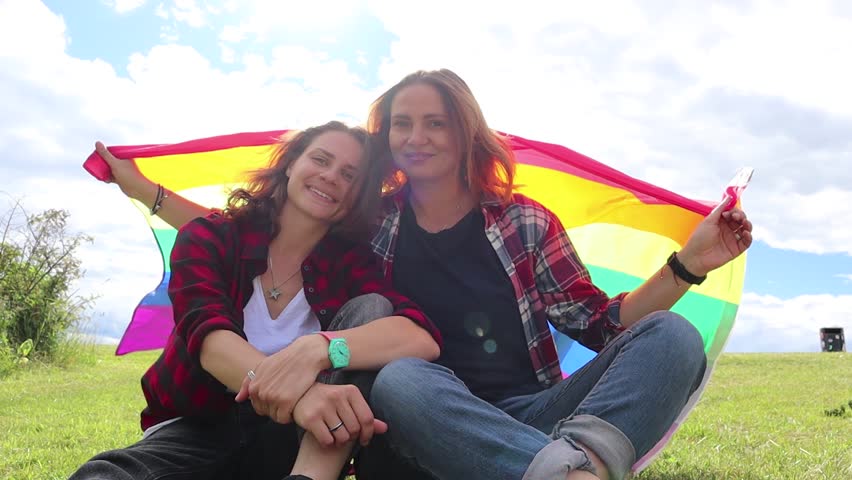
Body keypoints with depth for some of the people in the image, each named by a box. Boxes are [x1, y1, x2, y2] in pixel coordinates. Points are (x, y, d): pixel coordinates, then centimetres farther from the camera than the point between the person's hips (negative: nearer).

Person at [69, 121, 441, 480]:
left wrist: (316, 349, -39)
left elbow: (424, 339, -21)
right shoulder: (211, 236, -4)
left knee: (372, 308, -21)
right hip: (196, 429, -1)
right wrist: (295, 393, -45)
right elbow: (208, 337, -24)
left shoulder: (352, 261, -2)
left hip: (294, 441, 2)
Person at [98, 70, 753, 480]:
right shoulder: (368, 226, 7)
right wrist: (146, 189, 14)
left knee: (672, 337, -19)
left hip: (533, 417, 2)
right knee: (401, 378, -36)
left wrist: (687, 266, -6)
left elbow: (601, 325, 5)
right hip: (424, 425, -1)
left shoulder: (525, 223, 7)